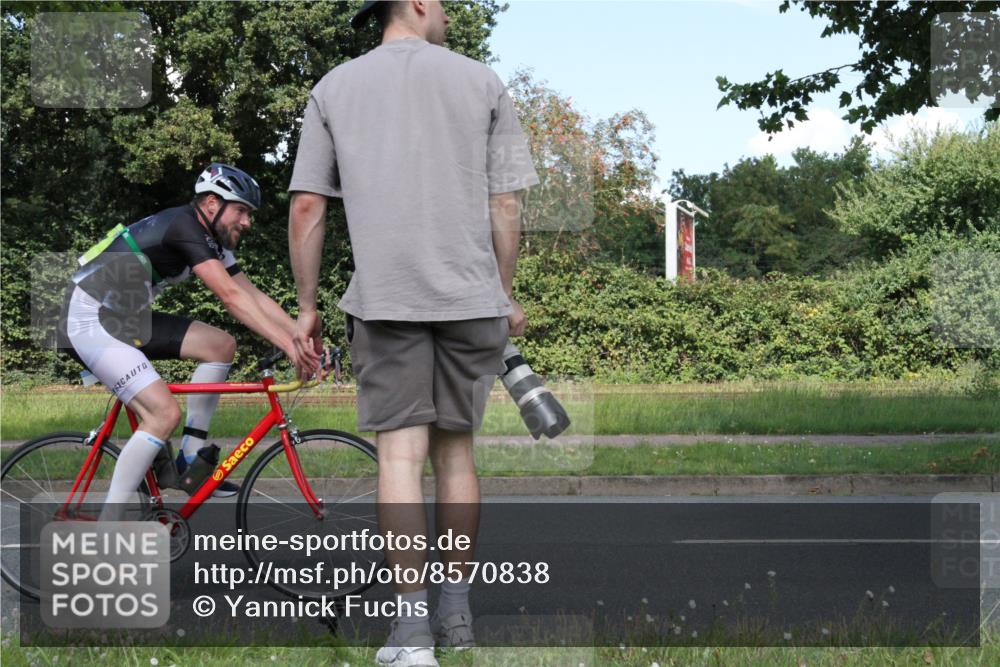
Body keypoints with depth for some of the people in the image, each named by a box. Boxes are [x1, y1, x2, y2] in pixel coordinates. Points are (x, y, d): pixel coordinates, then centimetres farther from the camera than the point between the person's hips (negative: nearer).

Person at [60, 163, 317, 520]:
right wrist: (288, 344, -32)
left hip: (124, 318, 10)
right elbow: (231, 297, -28)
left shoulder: (213, 240, 9)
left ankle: (190, 461, 6)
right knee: (165, 413, -21)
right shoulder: (185, 226, -20)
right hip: (90, 321, -10)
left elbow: (254, 296, 7)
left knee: (221, 345, 2)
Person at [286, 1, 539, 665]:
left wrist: (307, 306, 11)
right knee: (455, 447, 11)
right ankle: (457, 610, 18)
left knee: (400, 451, -2)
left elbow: (306, 208, 4)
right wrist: (506, 294, 15)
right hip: (471, 295, 1)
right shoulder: (482, 82, 5)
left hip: (384, 295, -1)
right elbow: (505, 205, 3)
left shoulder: (335, 87, 8)